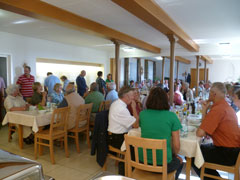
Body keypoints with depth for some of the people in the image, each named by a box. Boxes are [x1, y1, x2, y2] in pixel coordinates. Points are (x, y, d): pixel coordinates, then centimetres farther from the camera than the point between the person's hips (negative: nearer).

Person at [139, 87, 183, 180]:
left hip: (143, 162, 4)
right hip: (163, 164, -3)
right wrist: (174, 154, 11)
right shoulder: (172, 116, -13)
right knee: (179, 160, 32)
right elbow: (176, 146, -9)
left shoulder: (142, 114, -5)